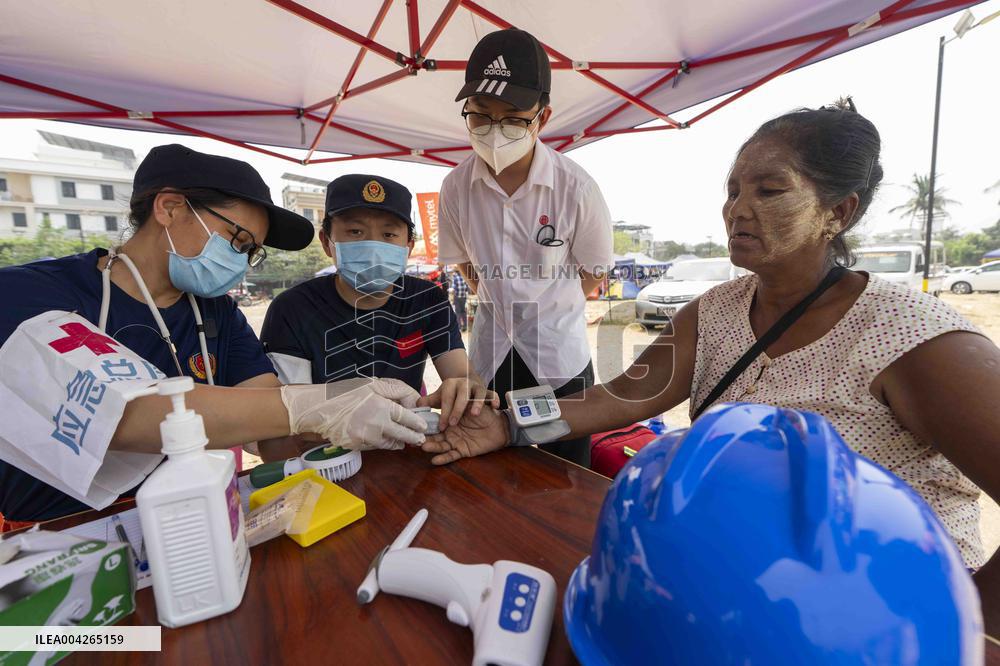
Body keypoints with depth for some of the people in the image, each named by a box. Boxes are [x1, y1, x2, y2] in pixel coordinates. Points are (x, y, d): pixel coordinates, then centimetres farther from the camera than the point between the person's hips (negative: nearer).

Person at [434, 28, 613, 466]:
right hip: (490, 348, 2)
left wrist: (548, 311, 2)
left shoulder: (575, 188, -18)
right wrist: (496, 304, 5)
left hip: (559, 352, -2)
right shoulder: (457, 186, -11)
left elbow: (593, 270, -3)